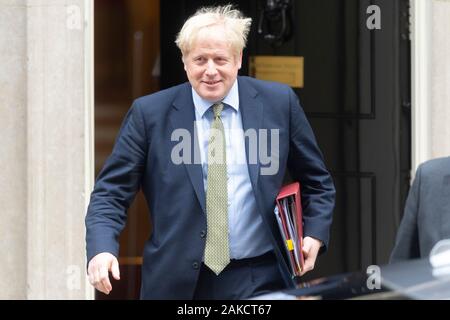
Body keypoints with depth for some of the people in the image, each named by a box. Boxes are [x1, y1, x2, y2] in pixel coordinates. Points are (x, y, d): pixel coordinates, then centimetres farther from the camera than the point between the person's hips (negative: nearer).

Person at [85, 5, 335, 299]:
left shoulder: (278, 103, 2)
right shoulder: (149, 113, -2)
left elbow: (317, 181, 13)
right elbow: (111, 192, 0)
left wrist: (315, 233, -2)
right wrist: (102, 249, -17)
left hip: (259, 281, 0)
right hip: (178, 284, 0)